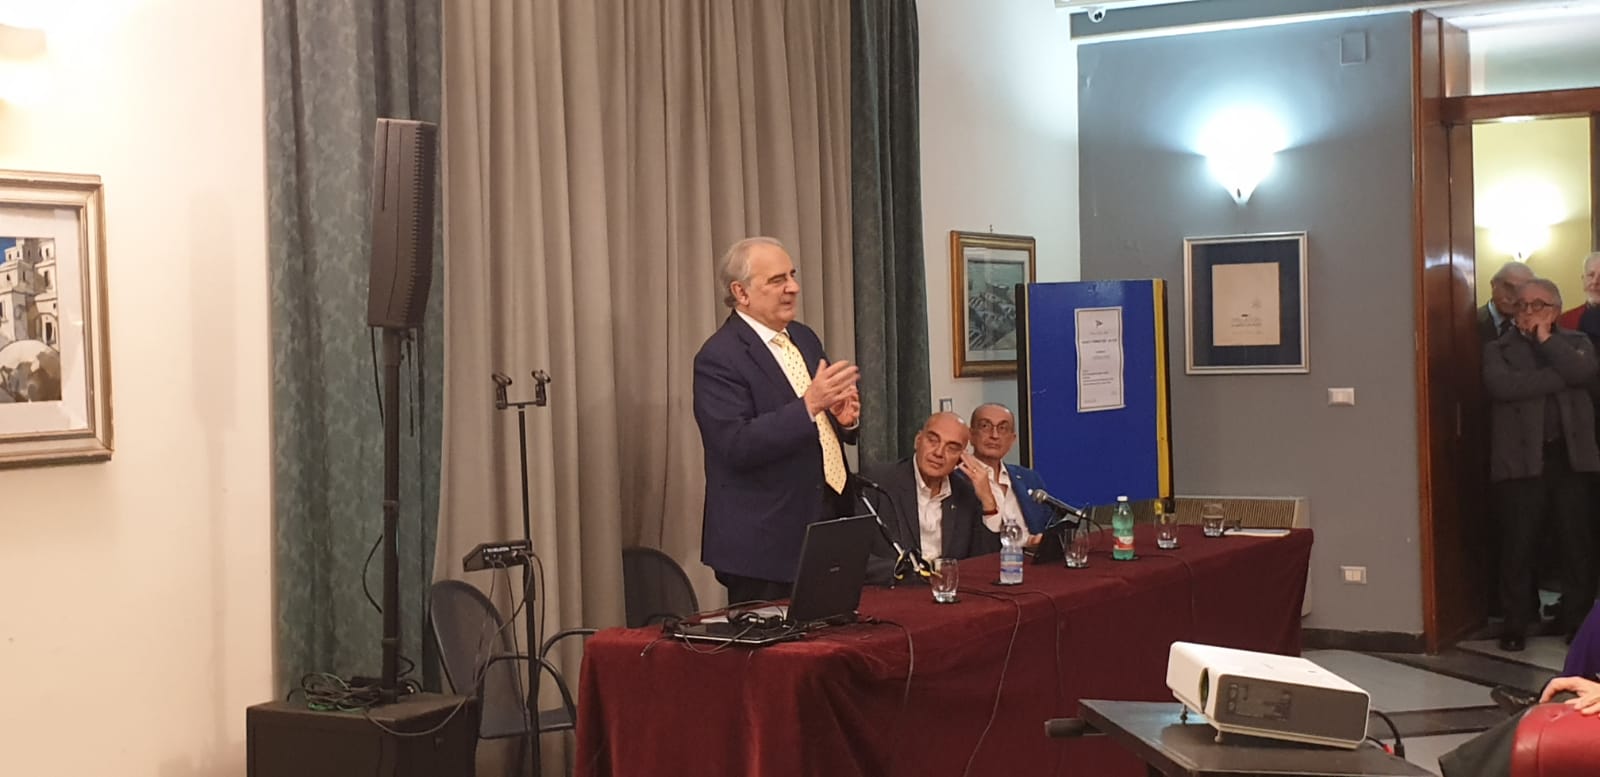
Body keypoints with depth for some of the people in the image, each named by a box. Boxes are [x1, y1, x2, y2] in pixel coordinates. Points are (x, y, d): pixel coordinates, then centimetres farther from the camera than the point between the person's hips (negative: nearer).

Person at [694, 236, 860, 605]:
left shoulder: (805, 338, 12)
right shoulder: (718, 358, -13)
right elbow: (737, 446, -22)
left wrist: (845, 419, -2)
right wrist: (809, 404, -29)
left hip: (828, 518, 7)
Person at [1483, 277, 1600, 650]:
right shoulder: (1498, 349, 7)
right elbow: (1503, 386, -14)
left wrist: (1545, 339, -5)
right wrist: (1560, 377, -11)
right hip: (1521, 460, -1)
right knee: (1518, 546, 1)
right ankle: (1516, 622, 10)